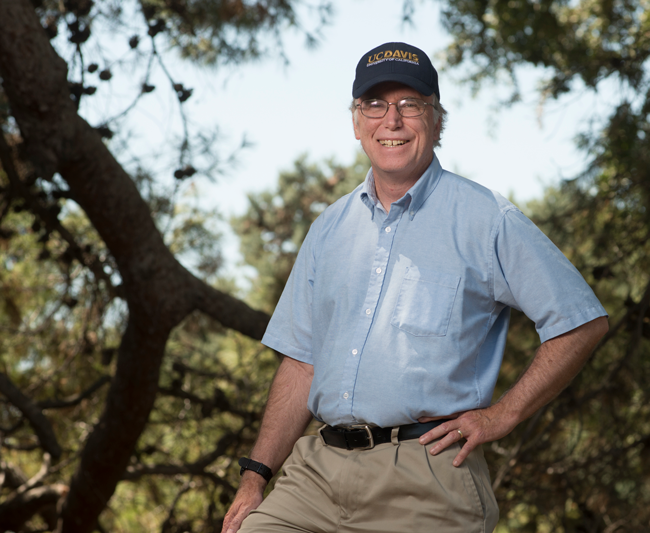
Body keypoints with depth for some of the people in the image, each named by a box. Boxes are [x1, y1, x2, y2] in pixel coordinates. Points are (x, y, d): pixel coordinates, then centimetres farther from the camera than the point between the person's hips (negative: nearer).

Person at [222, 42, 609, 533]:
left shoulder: (485, 219, 1)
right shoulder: (329, 229, 17)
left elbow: (583, 322, 1)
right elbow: (302, 362, 17)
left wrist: (502, 416, -4)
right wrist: (255, 475, 8)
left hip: (426, 480, -4)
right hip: (317, 469, 4)